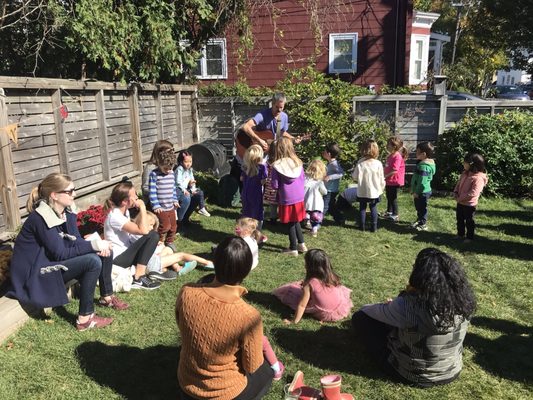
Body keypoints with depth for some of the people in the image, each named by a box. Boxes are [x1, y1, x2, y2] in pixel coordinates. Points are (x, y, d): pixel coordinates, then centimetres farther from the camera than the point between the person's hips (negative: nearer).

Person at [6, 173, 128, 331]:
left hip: (53, 261, 9)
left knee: (104, 252, 1)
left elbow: (77, 241, 0)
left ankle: (106, 297, 17)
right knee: (93, 261, -27)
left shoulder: (66, 212, 0)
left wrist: (98, 245, -20)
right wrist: (93, 245, -25)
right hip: (36, 273, -9)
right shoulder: (41, 218, -26)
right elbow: (60, 253, -26)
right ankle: (85, 319, -20)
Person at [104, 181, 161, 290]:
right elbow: (144, 231, -31)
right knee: (152, 235, -20)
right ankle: (138, 278, -19)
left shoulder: (125, 210, 5)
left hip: (126, 251, 10)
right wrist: (142, 207, -24)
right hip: (118, 258, -9)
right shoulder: (115, 216, -23)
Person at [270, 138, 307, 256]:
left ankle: (293, 249, 21)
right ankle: (301, 244, 29)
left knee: (291, 224, 9)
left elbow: (275, 185, -12)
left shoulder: (276, 165, -16)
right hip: (299, 197, 5)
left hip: (287, 199, -4)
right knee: (296, 222, 22)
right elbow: (303, 179, 7)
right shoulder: (298, 162, -2)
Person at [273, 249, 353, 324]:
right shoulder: (332, 277, -9)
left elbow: (302, 305, -17)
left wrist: (294, 321, -9)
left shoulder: (310, 283, -20)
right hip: (343, 310, 4)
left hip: (325, 315, -4)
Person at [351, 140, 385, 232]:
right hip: (374, 191, 0)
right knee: (373, 208, 10)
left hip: (362, 191, 0)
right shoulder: (378, 164, -10)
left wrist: (353, 175, 16)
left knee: (362, 208, 12)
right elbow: (381, 179, -3)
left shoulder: (360, 163, -12)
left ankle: (362, 226, 16)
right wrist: (381, 189, 12)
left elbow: (355, 177, -7)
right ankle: (374, 227, 12)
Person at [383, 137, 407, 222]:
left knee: (393, 198, 1)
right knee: (388, 197, 21)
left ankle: (395, 215, 12)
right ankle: (389, 212, 37)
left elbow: (395, 171, -27)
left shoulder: (397, 157, -22)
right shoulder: (390, 156, 7)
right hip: (389, 181, 9)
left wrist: (385, 176, -22)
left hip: (394, 181, -9)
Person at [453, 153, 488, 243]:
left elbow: (473, 193, -29)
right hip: (460, 202, 8)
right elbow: (459, 184, 13)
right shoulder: (465, 174, 3)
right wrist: (455, 193, -4)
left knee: (469, 221, 8)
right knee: (459, 219, 20)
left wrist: (461, 198, -24)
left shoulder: (478, 178, -24)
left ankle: (470, 237, 23)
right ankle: (460, 234, 37)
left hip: (469, 204, -8)